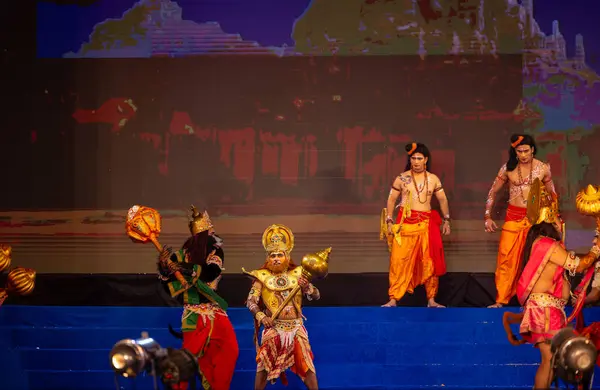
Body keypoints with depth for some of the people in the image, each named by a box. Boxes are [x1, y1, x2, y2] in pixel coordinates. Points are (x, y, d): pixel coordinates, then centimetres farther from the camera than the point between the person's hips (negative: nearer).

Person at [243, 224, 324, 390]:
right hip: (273, 328, -1)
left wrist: (307, 286, -20)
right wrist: (261, 316, -24)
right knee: (264, 365, 1)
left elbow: (316, 296, 1)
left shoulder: (296, 275, 2)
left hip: (296, 328, 1)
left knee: (306, 364, 1)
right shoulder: (262, 277, -3)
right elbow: (250, 301, -8)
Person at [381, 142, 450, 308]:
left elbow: (443, 200, 15)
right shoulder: (402, 178, 2)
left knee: (429, 262, 3)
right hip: (405, 223, -2)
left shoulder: (433, 179, 6)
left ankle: (431, 300, 11)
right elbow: (391, 200, 5)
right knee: (400, 261, -6)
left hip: (427, 224, 2)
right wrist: (389, 221, -1)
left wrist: (446, 220, 13)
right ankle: (393, 299, -3)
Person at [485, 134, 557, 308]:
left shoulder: (543, 168, -1)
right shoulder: (508, 168, -1)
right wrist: (487, 216, 2)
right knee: (507, 259, -2)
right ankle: (501, 300, 5)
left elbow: (552, 194, 11)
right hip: (513, 218, 0)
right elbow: (493, 192, 7)